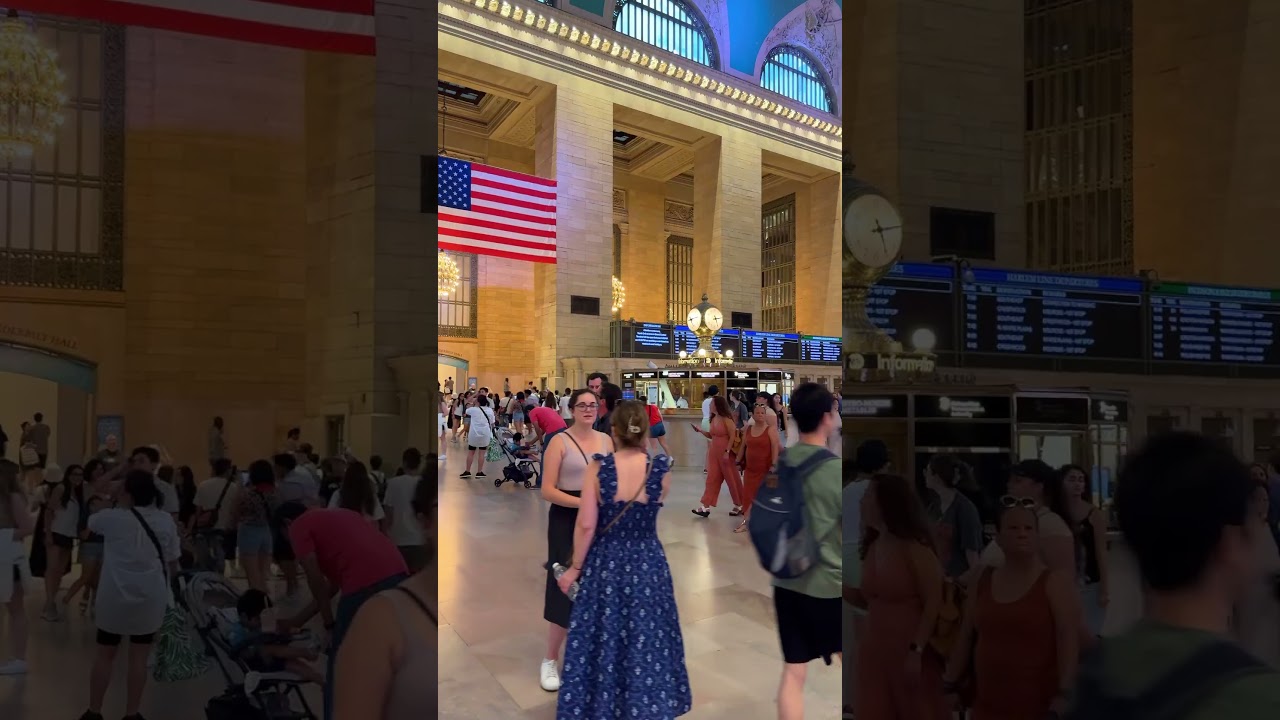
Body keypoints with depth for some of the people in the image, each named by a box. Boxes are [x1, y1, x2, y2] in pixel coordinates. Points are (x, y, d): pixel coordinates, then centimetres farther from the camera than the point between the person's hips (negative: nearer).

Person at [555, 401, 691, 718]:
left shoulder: (597, 468, -15)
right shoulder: (660, 469, -11)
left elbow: (586, 525, -13)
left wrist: (575, 567, -1)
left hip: (606, 564, -1)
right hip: (648, 564, 1)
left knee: (602, 641, 14)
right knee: (647, 641, 17)